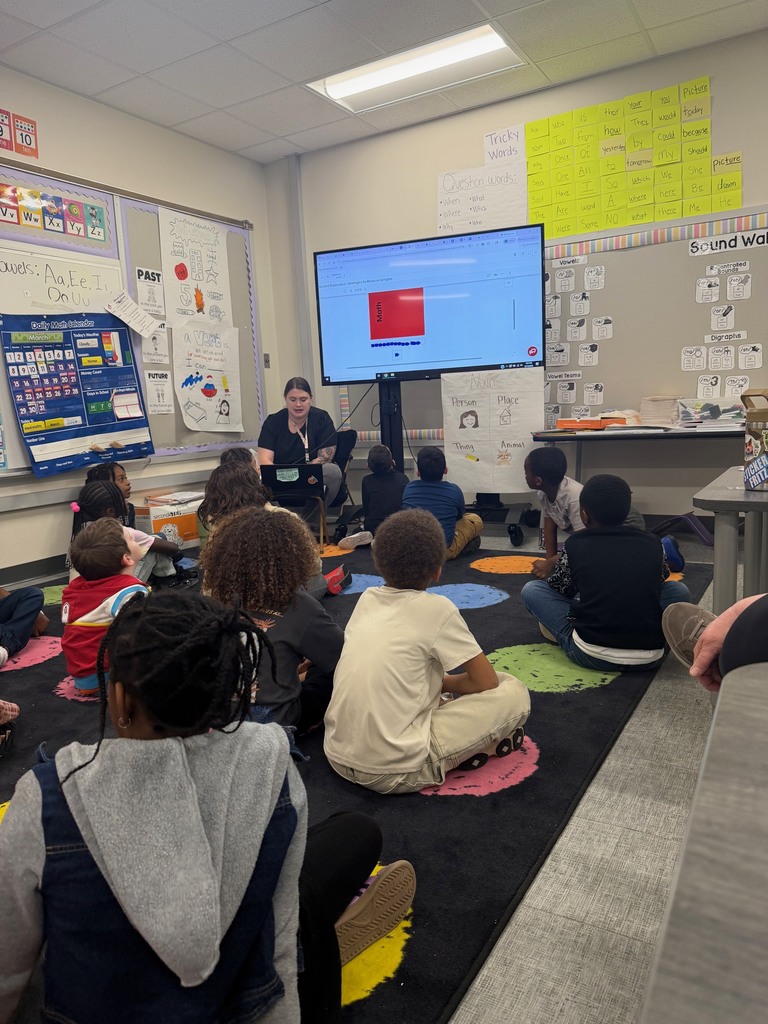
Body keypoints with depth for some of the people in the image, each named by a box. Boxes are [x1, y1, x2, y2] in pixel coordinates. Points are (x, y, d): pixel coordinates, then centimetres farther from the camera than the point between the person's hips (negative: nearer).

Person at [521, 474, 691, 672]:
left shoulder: (575, 545, -1)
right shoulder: (653, 543, 5)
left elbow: (561, 588, 15)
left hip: (592, 656, -2)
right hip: (650, 658, 3)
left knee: (531, 589, 12)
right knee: (678, 589, 27)